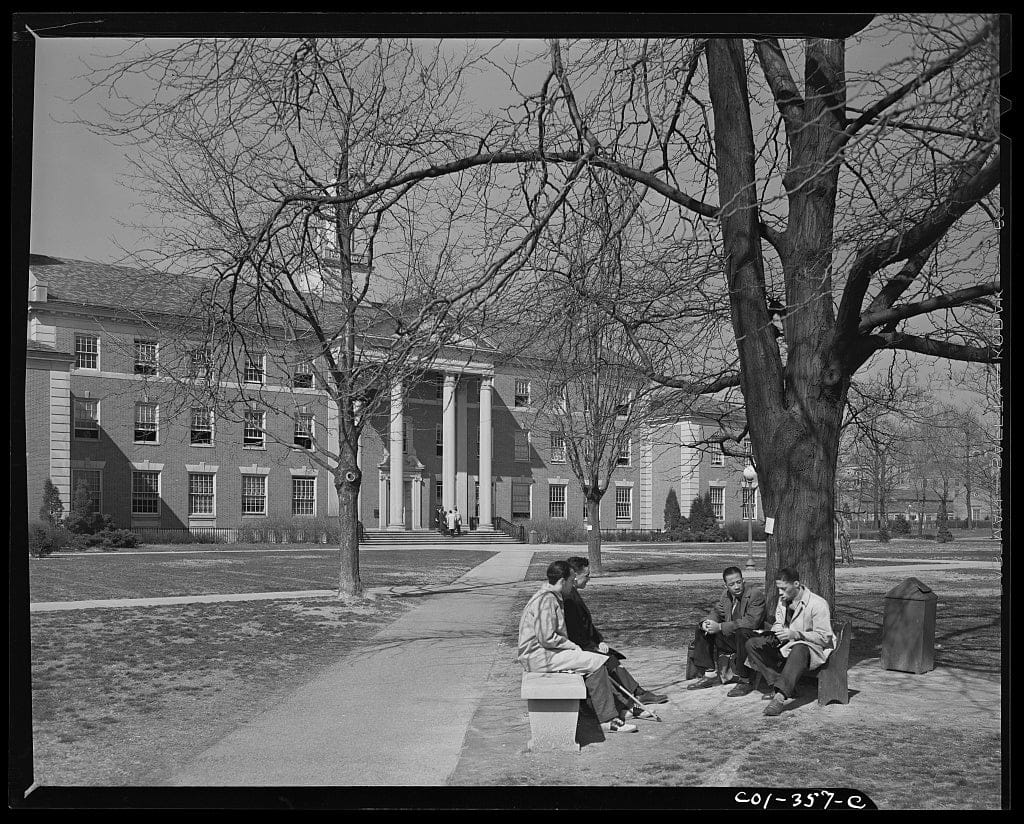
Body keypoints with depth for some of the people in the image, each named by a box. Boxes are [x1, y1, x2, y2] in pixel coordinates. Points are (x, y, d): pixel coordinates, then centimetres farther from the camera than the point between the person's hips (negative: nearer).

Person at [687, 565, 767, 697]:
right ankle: (710, 674, 3)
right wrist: (706, 623, -11)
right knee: (701, 630, 2)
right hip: (732, 637, 8)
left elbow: (751, 621, -30)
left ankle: (745, 681, -27)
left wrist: (720, 627, -31)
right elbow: (717, 611, 15)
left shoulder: (756, 593, -19)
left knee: (742, 632, -39)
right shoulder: (726, 593, 5)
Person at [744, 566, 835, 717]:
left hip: (814, 649, -8)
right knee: (752, 644, -11)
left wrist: (796, 634, -26)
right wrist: (775, 633, -5)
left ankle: (780, 696, -52)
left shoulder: (818, 604, -15)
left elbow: (824, 638, -16)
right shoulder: (783, 600, 8)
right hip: (787, 645, 8)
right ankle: (782, 686, -18)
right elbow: (779, 623, 20)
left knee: (798, 650, -44)